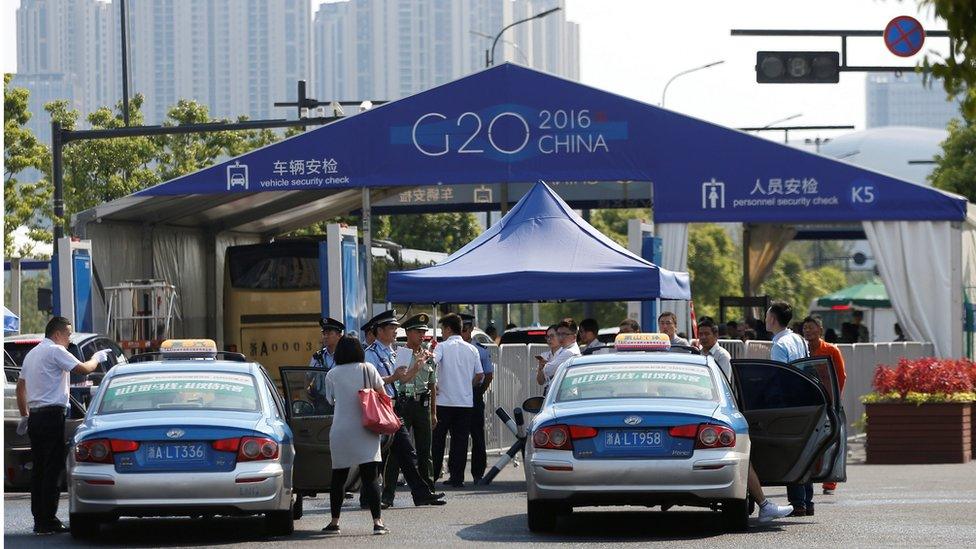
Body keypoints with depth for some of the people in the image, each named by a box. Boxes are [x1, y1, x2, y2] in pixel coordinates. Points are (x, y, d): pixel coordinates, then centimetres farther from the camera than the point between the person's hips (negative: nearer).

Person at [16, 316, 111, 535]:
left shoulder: (32, 354, 21)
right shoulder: (55, 351, -9)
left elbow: (20, 387, 26)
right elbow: (83, 369, -15)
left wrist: (24, 415, 29)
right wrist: (97, 358, 4)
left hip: (34, 417, 10)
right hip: (52, 415, -10)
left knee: (39, 468, 11)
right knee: (53, 469, -8)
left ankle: (39, 520, 12)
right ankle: (48, 522, -10)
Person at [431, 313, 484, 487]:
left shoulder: (442, 347, -4)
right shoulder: (471, 349, 8)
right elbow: (480, 375, 8)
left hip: (444, 400, -3)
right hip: (466, 401, 3)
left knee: (437, 440, 5)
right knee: (460, 440, 6)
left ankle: (432, 475, 5)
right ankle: (457, 477, 4)